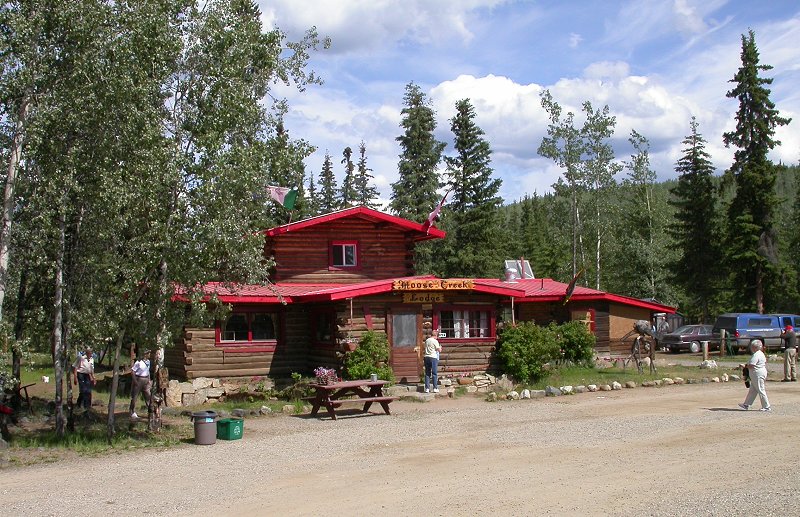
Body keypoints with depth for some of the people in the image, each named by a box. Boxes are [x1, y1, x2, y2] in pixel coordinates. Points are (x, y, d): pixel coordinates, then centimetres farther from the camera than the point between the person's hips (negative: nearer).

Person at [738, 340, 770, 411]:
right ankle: (746, 405, 19)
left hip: (758, 375, -11)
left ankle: (766, 407, 3)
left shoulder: (756, 355, -20)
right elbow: (765, 363, 21)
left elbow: (751, 366, -25)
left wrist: (744, 366, -7)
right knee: (752, 391, 14)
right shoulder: (761, 353, 13)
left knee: (761, 391, -3)